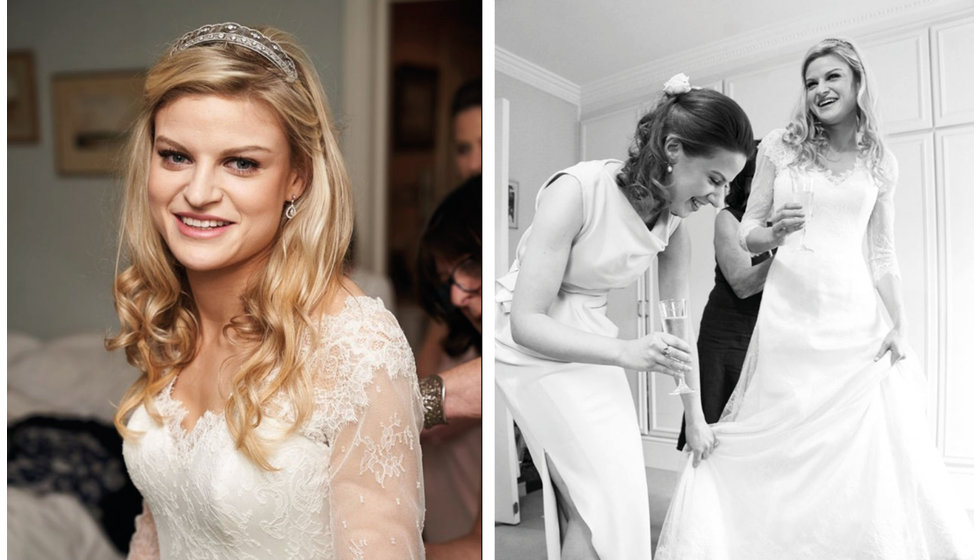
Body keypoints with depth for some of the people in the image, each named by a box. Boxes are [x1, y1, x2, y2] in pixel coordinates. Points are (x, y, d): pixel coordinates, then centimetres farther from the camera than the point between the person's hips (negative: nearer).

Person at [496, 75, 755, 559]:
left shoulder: (674, 221, -6)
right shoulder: (577, 190, -25)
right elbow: (526, 321, -26)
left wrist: (695, 416, 7)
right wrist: (624, 353, -37)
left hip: (591, 343, 6)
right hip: (530, 343, -6)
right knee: (606, 490, -11)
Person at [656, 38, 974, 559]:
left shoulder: (880, 164, 11)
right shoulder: (779, 147, 5)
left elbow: (882, 256, 12)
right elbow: (746, 234, 6)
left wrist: (898, 324, 3)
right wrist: (774, 232, -15)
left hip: (854, 317, 2)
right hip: (788, 315, -1)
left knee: (863, 449, -2)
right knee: (781, 438, -2)